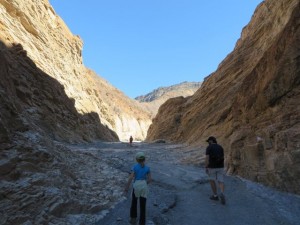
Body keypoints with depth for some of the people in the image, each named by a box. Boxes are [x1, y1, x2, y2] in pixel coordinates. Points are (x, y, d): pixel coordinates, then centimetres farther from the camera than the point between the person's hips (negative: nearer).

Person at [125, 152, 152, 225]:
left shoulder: (135, 167, -9)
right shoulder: (147, 168, -2)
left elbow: (131, 178, -14)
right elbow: (149, 179, -1)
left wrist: (127, 187, -5)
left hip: (136, 186, -2)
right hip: (144, 186, 2)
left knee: (134, 202, 24)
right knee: (143, 205, 11)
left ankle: (133, 218, 29)